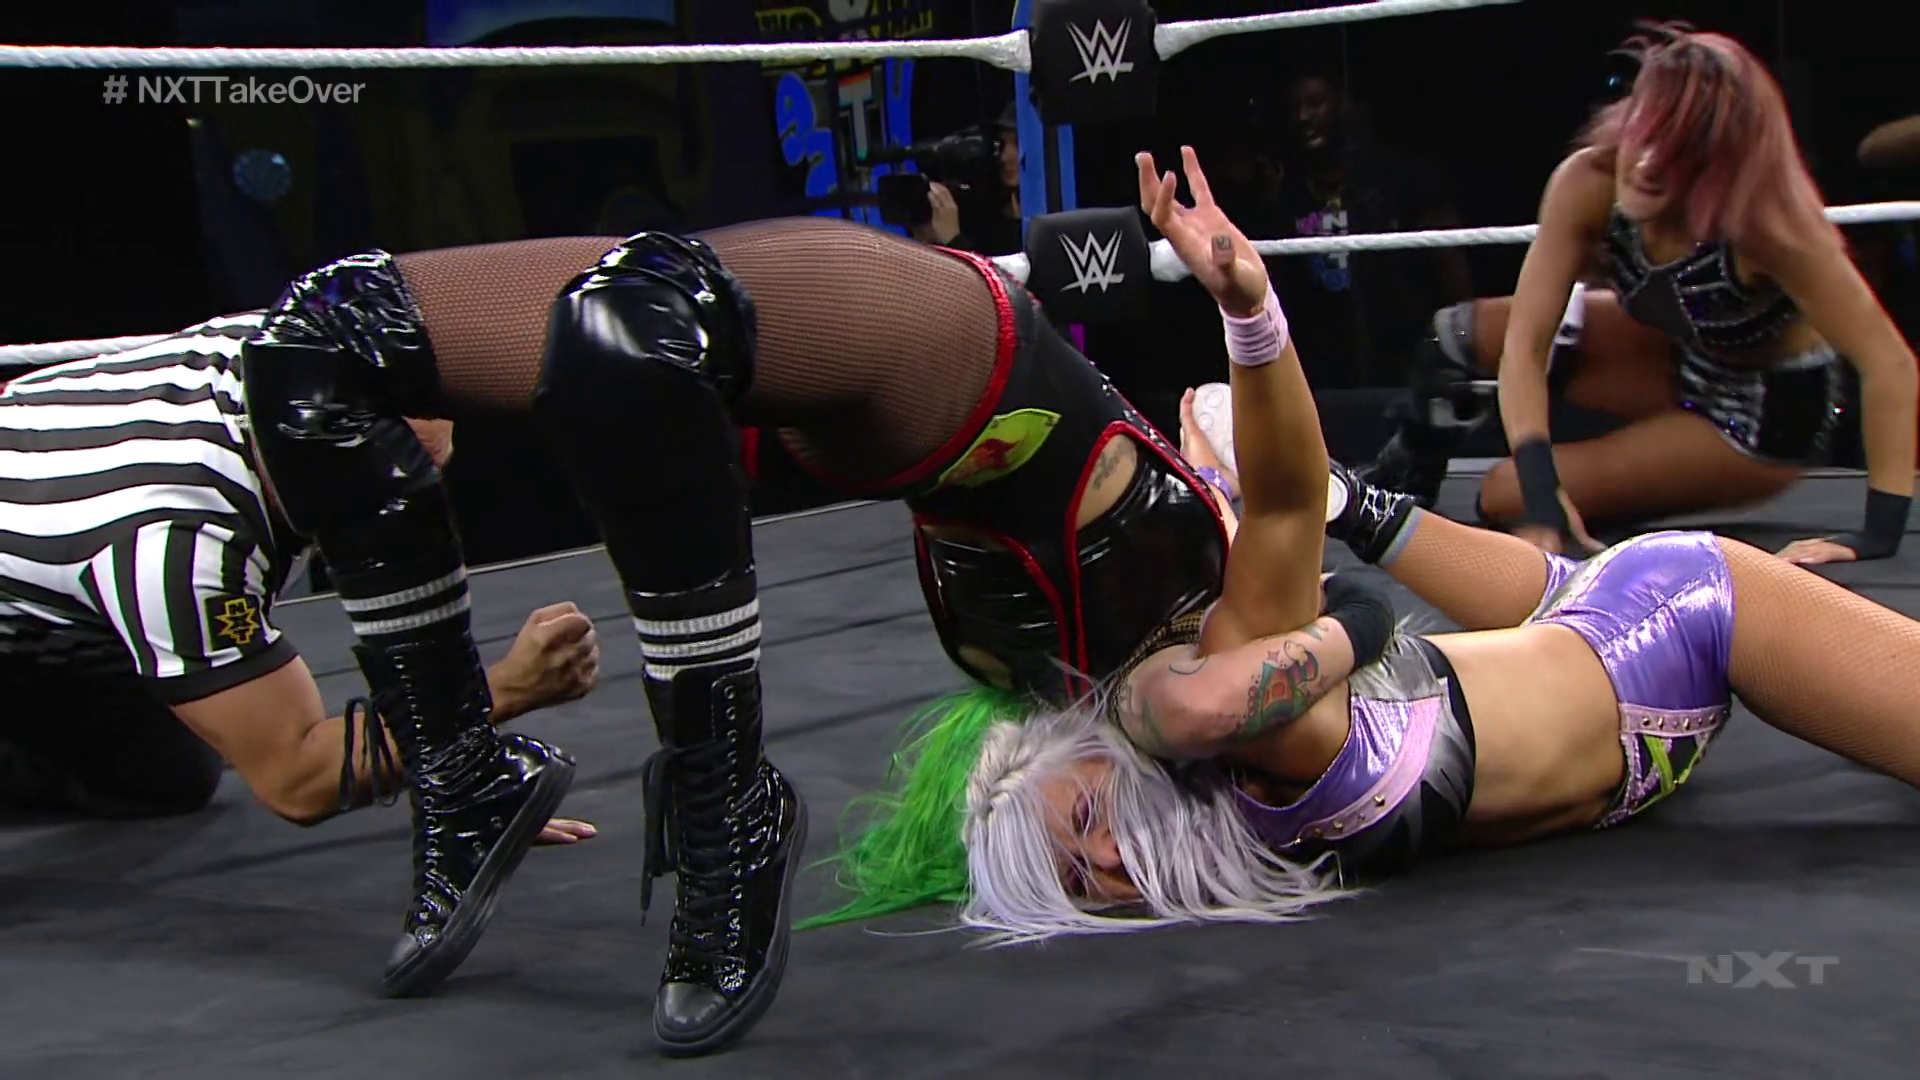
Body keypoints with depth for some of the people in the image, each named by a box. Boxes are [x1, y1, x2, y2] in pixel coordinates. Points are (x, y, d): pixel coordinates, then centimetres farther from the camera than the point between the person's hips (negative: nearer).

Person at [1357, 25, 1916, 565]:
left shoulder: (1763, 220, -36)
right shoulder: (1589, 183, -25)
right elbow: (1525, 341, -25)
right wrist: (1540, 489, -36)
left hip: (1771, 411, -5)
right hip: (1679, 360, 5)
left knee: (1504, 496, -15)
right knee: (1465, 332, -7)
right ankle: (1406, 474, 19)